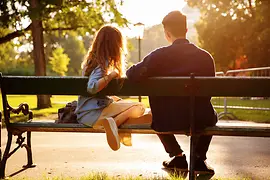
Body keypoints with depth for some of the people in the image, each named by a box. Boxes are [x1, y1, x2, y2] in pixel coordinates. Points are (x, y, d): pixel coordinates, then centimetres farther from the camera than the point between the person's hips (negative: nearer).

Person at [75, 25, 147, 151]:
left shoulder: (92, 60, 15)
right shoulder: (103, 64, -12)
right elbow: (92, 87, -29)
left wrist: (113, 98, 16)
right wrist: (110, 75, -19)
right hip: (93, 113, -9)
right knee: (139, 108, -11)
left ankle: (124, 135, 14)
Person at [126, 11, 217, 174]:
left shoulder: (159, 55, -9)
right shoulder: (206, 56, -1)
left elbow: (133, 75, -15)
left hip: (169, 120, -1)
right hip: (201, 120, 1)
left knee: (158, 113, 34)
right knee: (211, 115, 36)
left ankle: (177, 156, 25)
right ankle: (199, 157, 20)